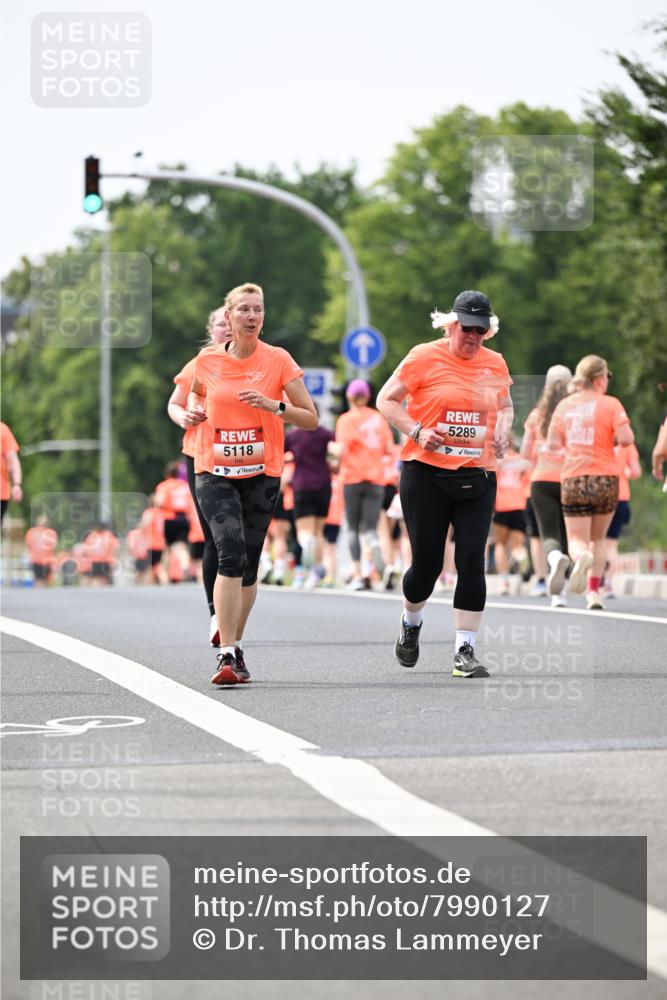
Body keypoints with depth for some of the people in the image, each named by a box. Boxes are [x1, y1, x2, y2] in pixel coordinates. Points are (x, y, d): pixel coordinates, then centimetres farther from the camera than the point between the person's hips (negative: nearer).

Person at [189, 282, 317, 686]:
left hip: (262, 474, 1)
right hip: (215, 473, -1)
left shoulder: (278, 361, -2)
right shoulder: (207, 362, 3)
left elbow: (311, 418, -1)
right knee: (232, 554, -19)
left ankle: (235, 645, 28)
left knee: (249, 565, 8)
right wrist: (193, 410, 7)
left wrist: (272, 405, -15)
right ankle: (227, 654, -21)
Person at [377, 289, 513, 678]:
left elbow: (505, 405, 26)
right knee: (427, 563, 0)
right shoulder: (425, 357, -3)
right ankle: (411, 624, 32)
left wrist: (503, 428, 4)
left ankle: (465, 650, -4)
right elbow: (386, 400, 0)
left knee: (472, 559, -9)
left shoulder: (495, 363, 9)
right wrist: (416, 430, -15)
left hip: (477, 475, 3)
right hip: (427, 473, -3)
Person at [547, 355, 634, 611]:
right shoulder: (610, 404, -5)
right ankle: (593, 592, 8)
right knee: (598, 539, 16)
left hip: (573, 480, 1)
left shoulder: (564, 405, 6)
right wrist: (613, 439, 5)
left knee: (577, 540, 2)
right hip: (605, 479, -1)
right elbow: (626, 438, -16)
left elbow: (552, 444, 4)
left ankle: (581, 557, -34)